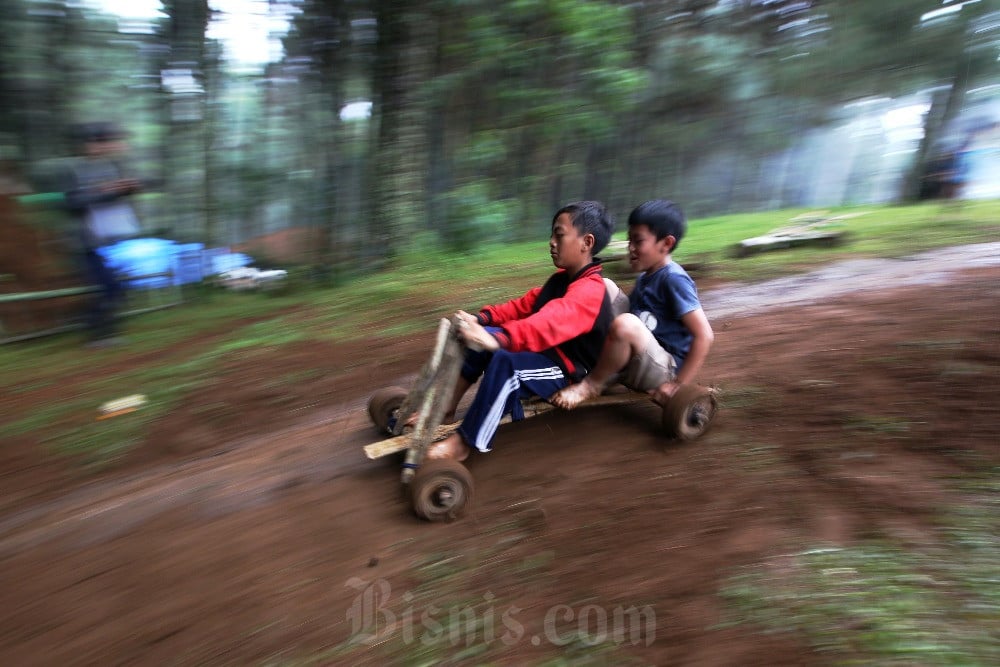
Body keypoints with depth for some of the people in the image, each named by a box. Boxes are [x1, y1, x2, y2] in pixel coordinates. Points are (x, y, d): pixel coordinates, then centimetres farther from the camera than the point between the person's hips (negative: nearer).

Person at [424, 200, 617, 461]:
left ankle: (464, 443, -24)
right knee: (477, 338, -1)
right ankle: (445, 409, 4)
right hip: (546, 350, 10)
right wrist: (483, 318, -8)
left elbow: (551, 321, -44)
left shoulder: (590, 290, -25)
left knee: (504, 361, -35)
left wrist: (498, 339, -58)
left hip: (568, 370, -10)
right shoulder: (562, 277, 10)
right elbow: (525, 305, 8)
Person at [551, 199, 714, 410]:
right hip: (636, 363, 8)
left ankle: (592, 384, -11)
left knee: (625, 323, -38)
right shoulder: (644, 277, 10)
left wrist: (678, 384, -22)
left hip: (665, 369, -8)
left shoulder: (674, 279, -15)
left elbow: (704, 335, -20)